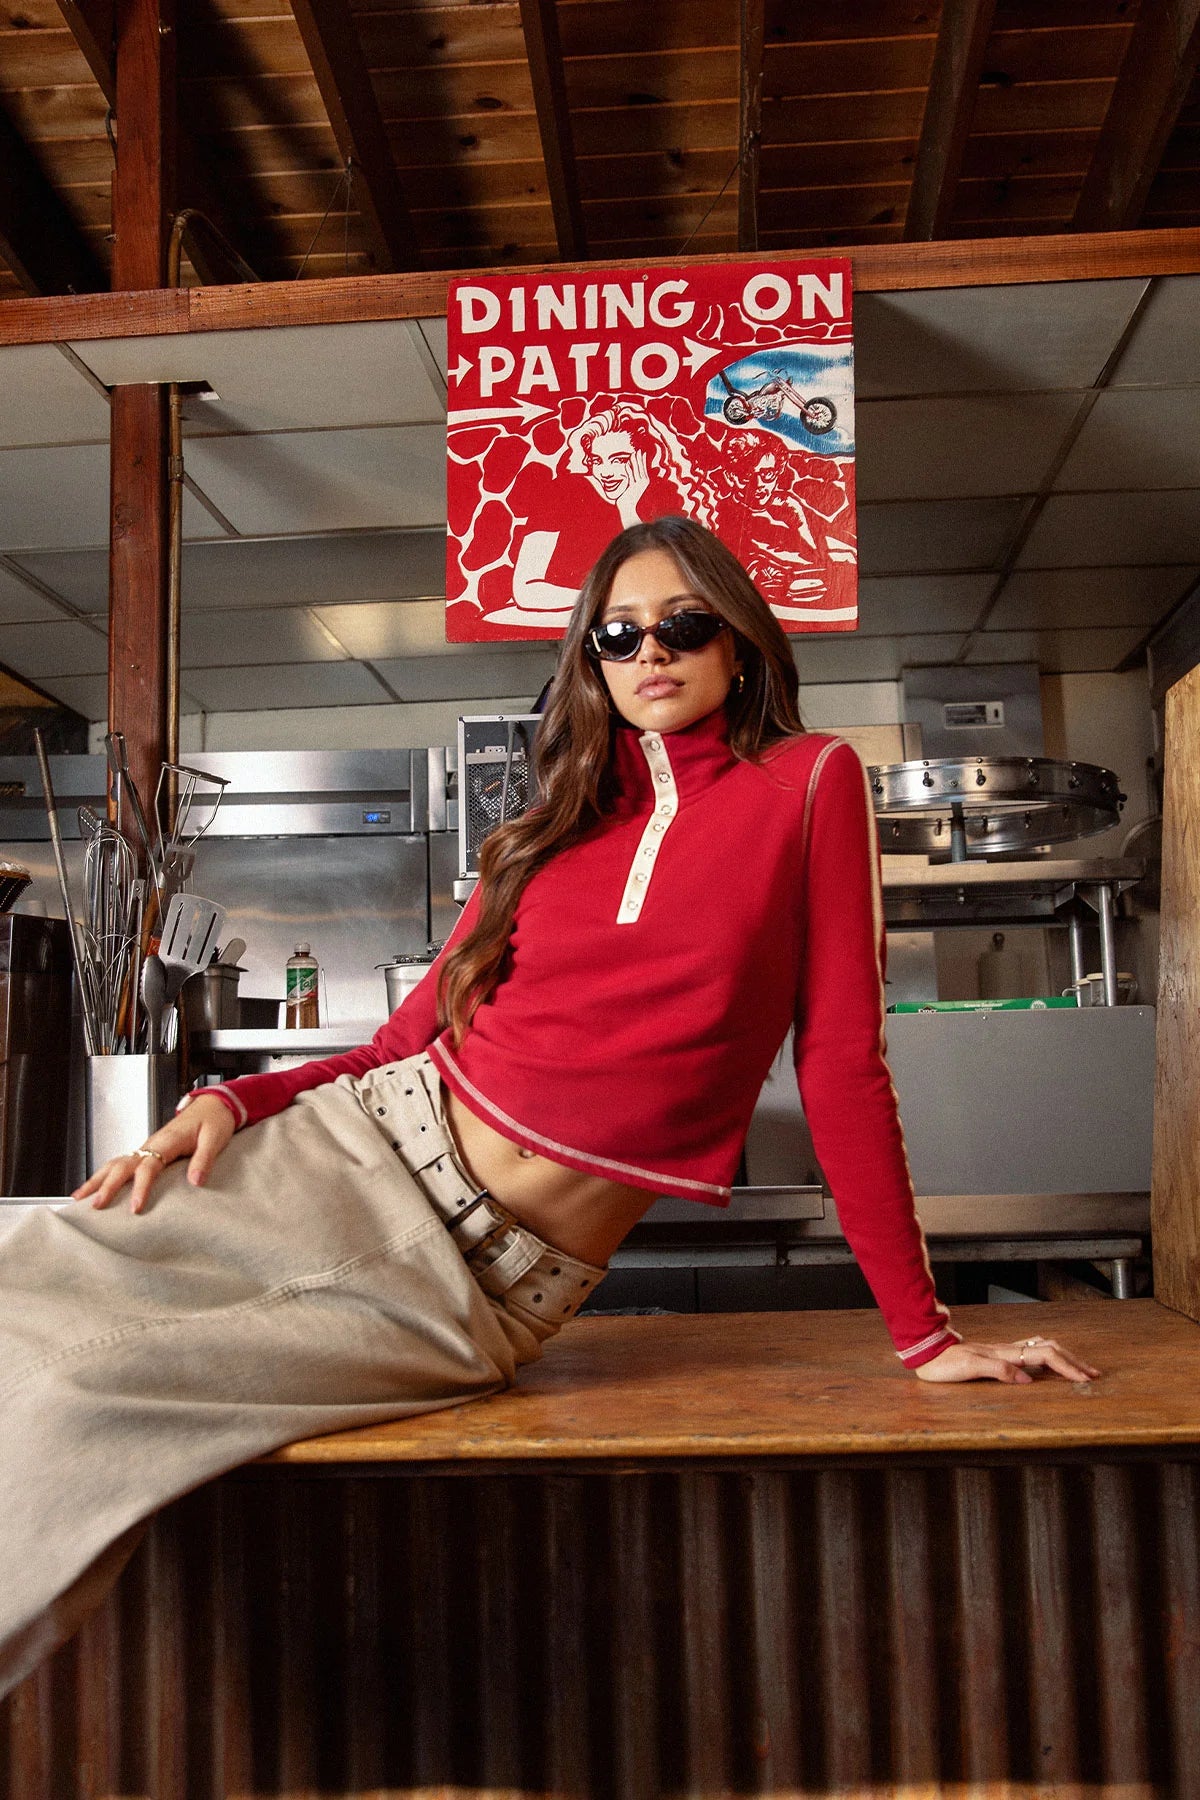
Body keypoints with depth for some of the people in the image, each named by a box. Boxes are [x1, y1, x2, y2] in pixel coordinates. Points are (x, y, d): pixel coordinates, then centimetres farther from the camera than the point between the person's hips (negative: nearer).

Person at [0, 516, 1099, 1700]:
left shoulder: (807, 783, 2)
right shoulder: (562, 824, 14)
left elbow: (843, 1063, -1)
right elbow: (416, 1033, 13)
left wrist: (922, 1333, -2)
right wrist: (234, 1102, -3)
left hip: (488, 1282, -4)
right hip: (348, 1156, 5)